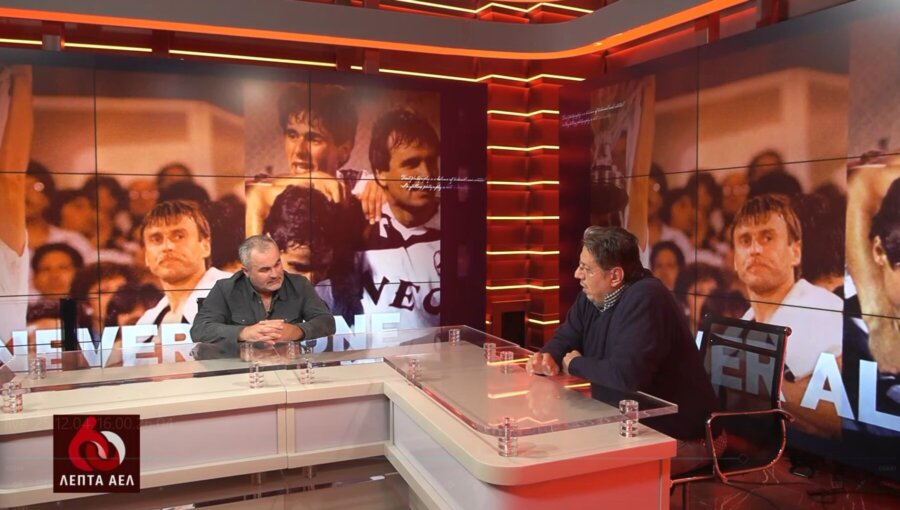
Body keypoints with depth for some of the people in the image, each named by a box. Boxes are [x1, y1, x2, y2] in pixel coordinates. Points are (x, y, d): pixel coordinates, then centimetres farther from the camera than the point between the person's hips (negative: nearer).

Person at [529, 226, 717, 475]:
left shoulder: (644, 299, -27)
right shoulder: (592, 296, 2)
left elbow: (627, 374, -36)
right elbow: (564, 339, 13)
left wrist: (575, 365, -17)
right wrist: (548, 357, -12)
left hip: (676, 436, -8)